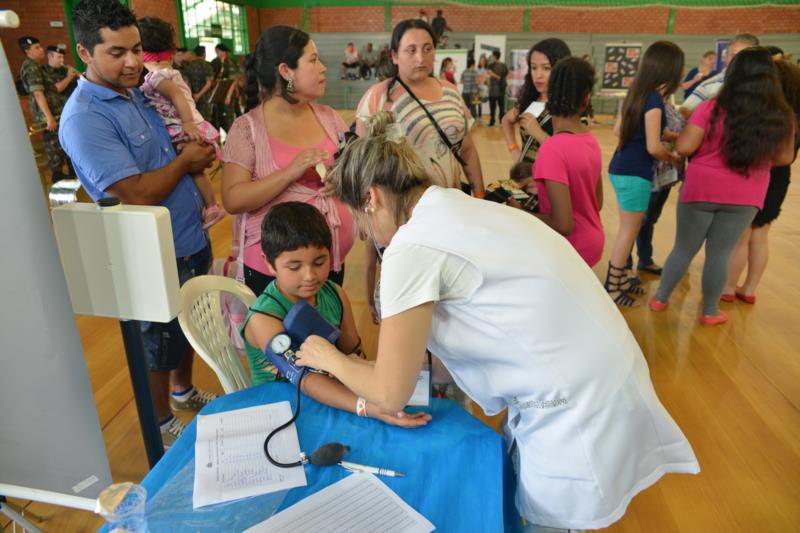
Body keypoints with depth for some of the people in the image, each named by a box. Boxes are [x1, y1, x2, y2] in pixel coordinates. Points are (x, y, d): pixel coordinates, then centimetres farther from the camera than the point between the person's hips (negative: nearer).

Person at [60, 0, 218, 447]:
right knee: (160, 344, 12)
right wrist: (185, 161, -14)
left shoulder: (138, 93, 6)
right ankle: (162, 423, 36)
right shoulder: (84, 119, -21)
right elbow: (136, 195, -28)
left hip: (192, 239, 8)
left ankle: (184, 390, 50)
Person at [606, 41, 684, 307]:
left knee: (627, 230, 18)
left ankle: (621, 277, 30)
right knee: (628, 233, 2)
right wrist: (673, 157, -1)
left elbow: (618, 129, 19)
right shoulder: (654, 98, -18)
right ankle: (612, 289, 11)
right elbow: (653, 148, -20)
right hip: (634, 173, -9)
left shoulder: (637, 92, 8)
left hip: (621, 168, 9)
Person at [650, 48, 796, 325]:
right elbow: (784, 158, 5)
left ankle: (660, 299, 27)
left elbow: (684, 147, -16)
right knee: (720, 253, 12)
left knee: (684, 249, 13)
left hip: (701, 189, -1)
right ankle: (710, 311, 24)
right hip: (744, 197, 1)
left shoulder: (712, 109, -15)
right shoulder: (781, 117, -5)